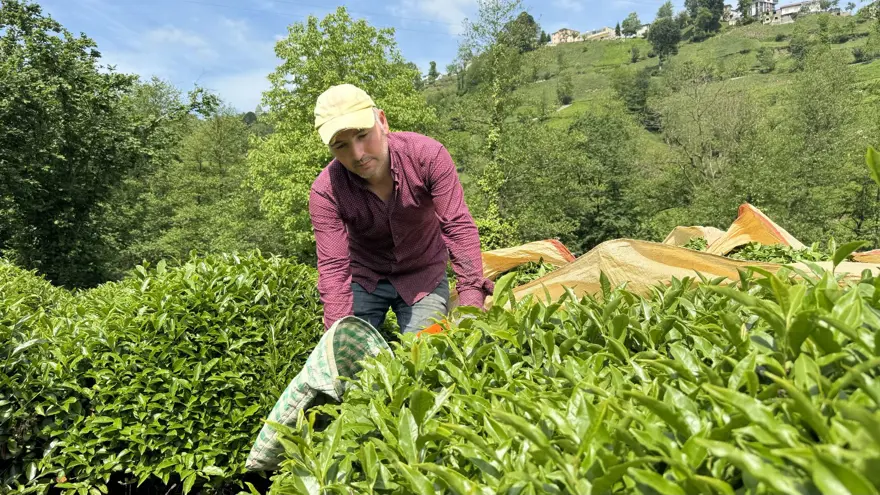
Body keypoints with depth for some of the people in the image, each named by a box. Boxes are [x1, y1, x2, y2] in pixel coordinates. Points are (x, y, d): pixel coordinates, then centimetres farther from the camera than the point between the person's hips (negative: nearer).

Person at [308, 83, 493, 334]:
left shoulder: (428, 155, -25)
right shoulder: (325, 192, -23)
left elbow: (458, 226, -26)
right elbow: (333, 267, -25)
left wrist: (472, 296, -36)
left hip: (423, 275, 0)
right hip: (363, 277, 1)